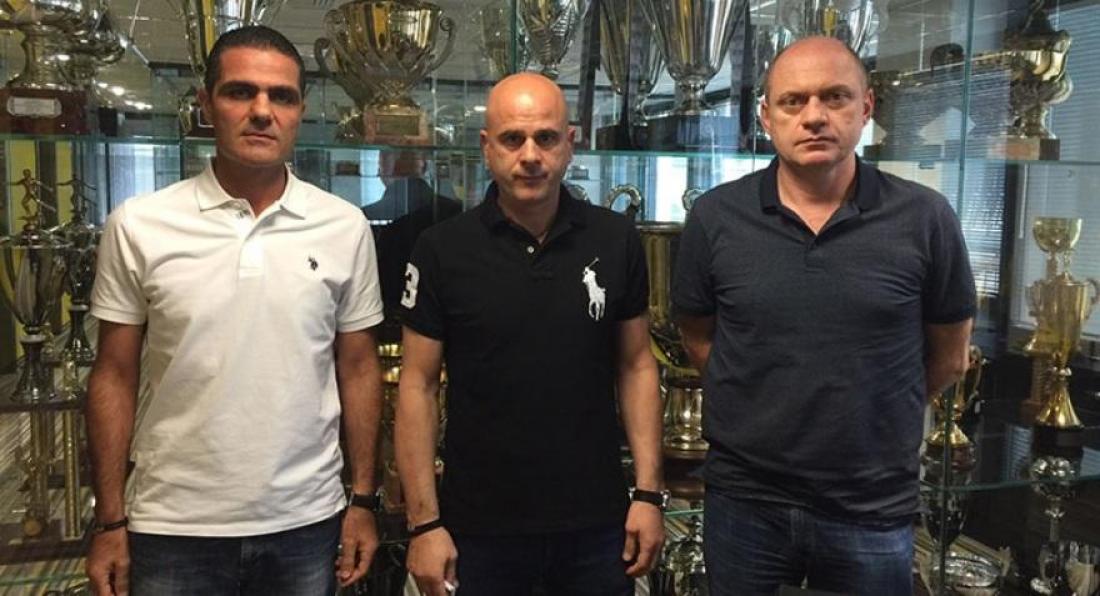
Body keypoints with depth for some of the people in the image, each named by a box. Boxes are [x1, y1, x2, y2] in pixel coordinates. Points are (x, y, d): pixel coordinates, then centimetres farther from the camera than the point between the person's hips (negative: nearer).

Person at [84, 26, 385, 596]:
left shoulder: (345, 227, -3)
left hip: (307, 522, 1)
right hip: (173, 526, 0)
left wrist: (363, 500, 3)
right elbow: (115, 375, 0)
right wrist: (109, 521, -1)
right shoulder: (138, 225, -5)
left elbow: (357, 368, 3)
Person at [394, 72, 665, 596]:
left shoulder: (616, 241, -1)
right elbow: (418, 385, -4)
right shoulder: (442, 250, -6)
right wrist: (424, 523, -7)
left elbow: (636, 366, 4)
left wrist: (649, 493, -1)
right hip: (480, 527, -1)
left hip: (596, 522, 2)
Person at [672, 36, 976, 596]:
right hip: (743, 503, 1)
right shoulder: (715, 216, -6)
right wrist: (764, 408, 2)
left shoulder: (924, 219, -7)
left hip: (874, 513, 0)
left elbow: (948, 357, 5)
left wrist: (866, 415, 7)